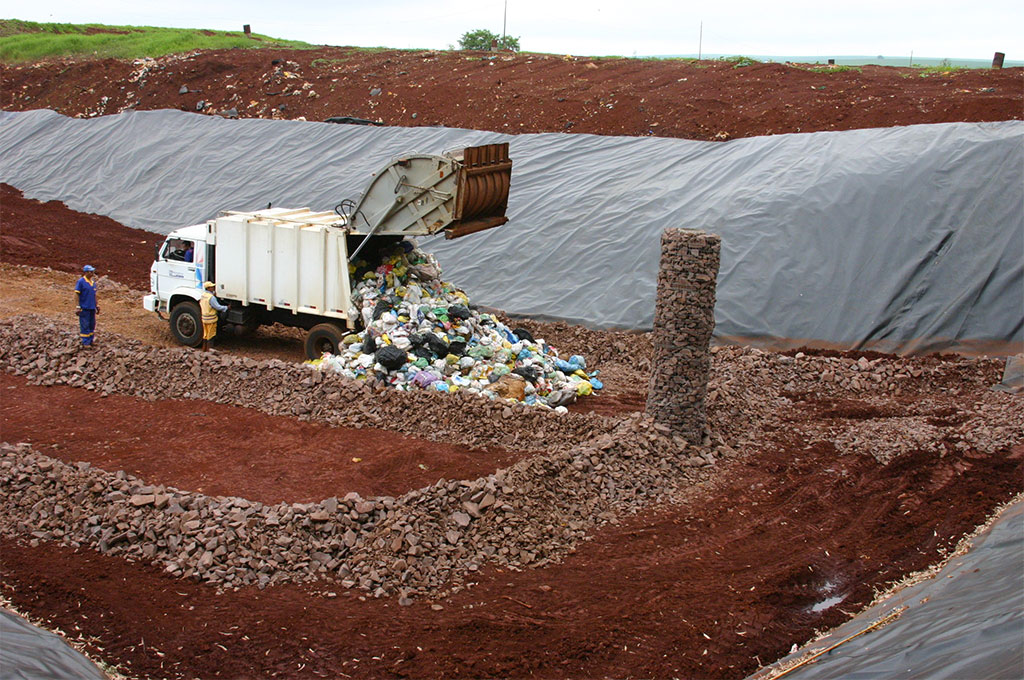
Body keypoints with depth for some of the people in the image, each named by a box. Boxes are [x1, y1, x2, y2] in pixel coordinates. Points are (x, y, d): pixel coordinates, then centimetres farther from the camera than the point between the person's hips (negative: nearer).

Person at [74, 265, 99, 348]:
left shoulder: (93, 282, 12)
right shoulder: (81, 282, -8)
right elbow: (76, 294, -10)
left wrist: (97, 305, 21)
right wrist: (77, 306, -15)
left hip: (92, 307, 7)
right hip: (84, 308, -7)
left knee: (92, 325, 12)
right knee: (85, 326, -4)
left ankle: (90, 341, 21)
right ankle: (85, 343, 0)